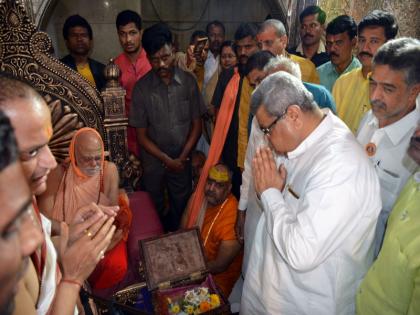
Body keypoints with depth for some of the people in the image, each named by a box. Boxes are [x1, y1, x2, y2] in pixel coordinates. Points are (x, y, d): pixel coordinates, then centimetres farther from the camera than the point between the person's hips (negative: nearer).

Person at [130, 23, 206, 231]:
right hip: (153, 161, -1)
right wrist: (167, 160, -12)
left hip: (182, 160, 1)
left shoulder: (188, 82, -7)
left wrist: (182, 157, -9)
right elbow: (141, 135, -6)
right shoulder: (141, 87, -10)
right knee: (154, 209, 13)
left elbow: (197, 125, -1)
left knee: (181, 208, 14)